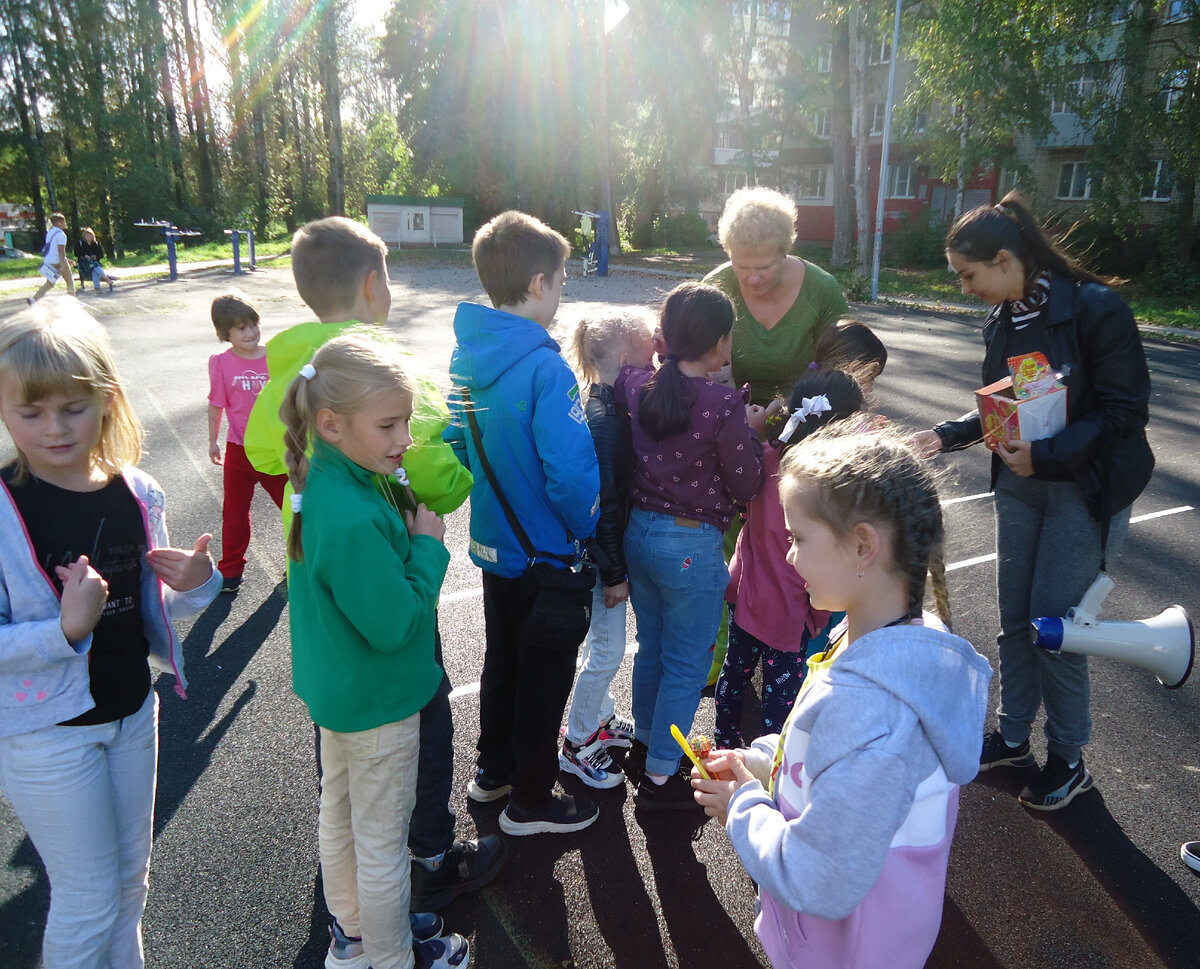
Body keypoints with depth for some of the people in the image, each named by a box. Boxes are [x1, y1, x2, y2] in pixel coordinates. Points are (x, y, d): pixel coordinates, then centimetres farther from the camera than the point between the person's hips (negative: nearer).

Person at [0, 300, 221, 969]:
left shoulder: (138, 494, -5)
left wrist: (196, 585, -15)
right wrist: (66, 629, -34)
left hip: (133, 710, 5)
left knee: (131, 877, 23)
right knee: (89, 898, 10)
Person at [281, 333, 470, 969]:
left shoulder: (323, 482, -4)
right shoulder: (355, 521, -34)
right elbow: (395, 625, -28)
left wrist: (406, 532, -4)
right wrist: (428, 547, -19)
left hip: (336, 693, 10)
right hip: (378, 703, -10)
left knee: (338, 813, 25)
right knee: (383, 843, 12)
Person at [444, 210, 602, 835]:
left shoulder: (465, 353, 0)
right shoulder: (543, 368, -25)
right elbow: (572, 474, -28)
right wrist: (588, 528, -11)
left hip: (492, 543, 8)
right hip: (546, 556, -8)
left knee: (502, 660, 24)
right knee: (544, 677, 10)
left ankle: (493, 770, 43)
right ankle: (530, 803, 28)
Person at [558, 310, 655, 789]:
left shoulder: (604, 408, 5)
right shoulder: (604, 420, -25)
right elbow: (604, 503, -24)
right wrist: (615, 572, -18)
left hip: (606, 548, 10)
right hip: (603, 553, -10)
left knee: (604, 644, 23)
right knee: (608, 650, 3)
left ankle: (601, 720, 41)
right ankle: (577, 744, 20)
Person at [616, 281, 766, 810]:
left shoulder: (636, 384, -5)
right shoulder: (724, 405, -20)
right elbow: (745, 486, -11)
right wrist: (750, 431, 4)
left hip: (637, 531, 7)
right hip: (691, 545, -6)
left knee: (651, 647, 25)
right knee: (686, 663, 12)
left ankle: (643, 745, 43)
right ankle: (660, 776, 25)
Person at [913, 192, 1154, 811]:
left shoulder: (1094, 308, -17)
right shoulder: (1001, 322, 3)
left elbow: (1126, 410, -17)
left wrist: (1046, 456, -26)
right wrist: (947, 435, -1)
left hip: (1087, 488, -6)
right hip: (1020, 484, 7)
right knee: (1014, 619, 13)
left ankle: (1068, 760, 21)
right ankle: (1013, 738, 32)